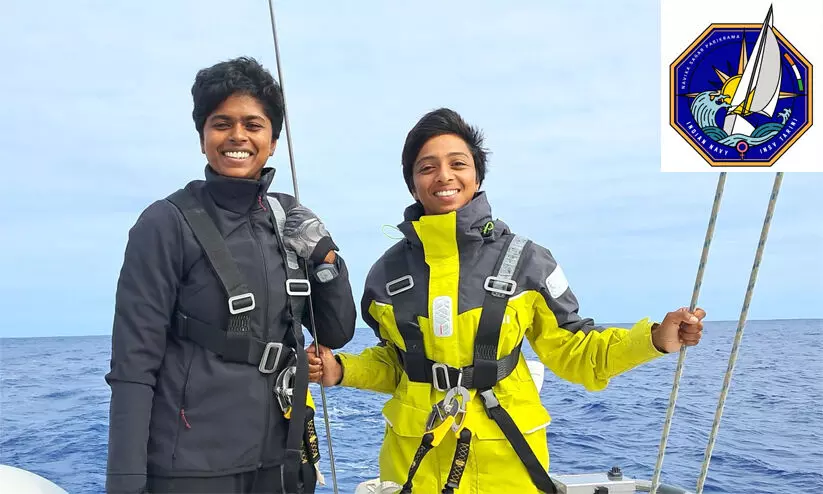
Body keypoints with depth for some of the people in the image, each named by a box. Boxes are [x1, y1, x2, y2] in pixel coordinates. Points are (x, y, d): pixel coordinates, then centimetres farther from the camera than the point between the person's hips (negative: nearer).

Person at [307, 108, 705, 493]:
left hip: (506, 457, -1)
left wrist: (653, 339, -14)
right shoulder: (389, 271, -2)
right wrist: (341, 370, -5)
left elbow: (570, 350, -2)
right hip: (415, 459, 2)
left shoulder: (525, 261, -9)